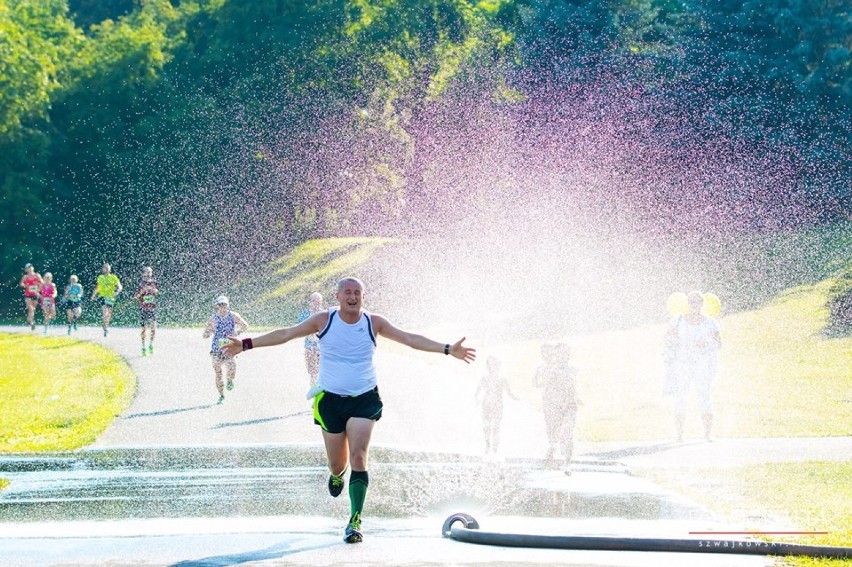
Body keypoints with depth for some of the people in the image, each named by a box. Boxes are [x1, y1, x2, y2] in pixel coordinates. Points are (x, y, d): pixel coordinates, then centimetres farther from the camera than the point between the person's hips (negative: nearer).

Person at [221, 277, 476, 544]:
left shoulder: (374, 323, -2)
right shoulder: (324, 320, -3)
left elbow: (410, 339, -1)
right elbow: (286, 334, 1)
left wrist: (447, 349, -8)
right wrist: (247, 344, -1)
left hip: (365, 399, -1)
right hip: (330, 400, 1)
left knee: (358, 457, -16)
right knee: (337, 463, 8)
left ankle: (355, 521, -15)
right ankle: (337, 474, 48)